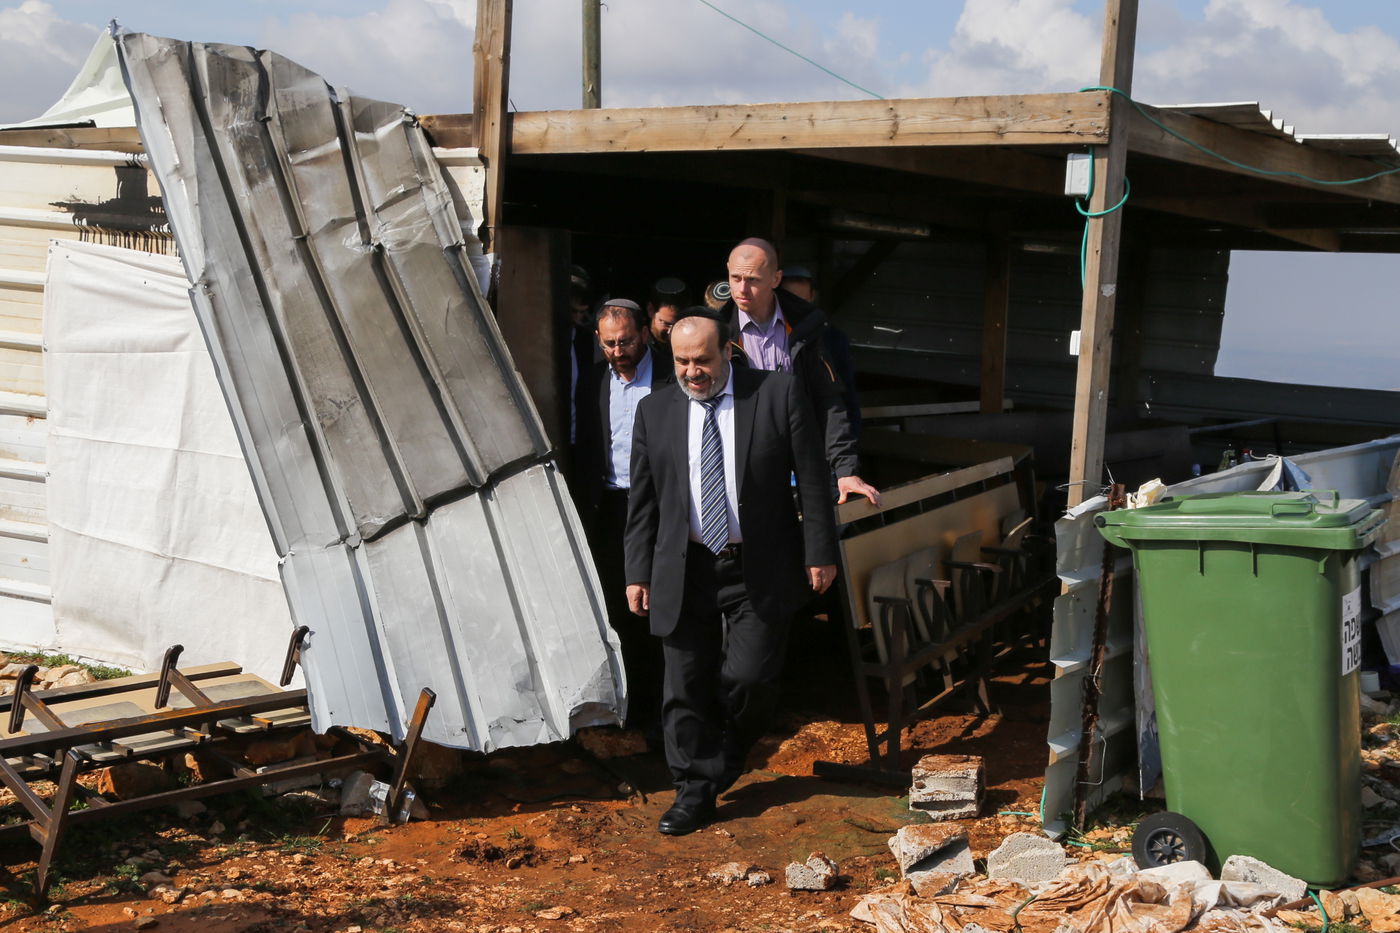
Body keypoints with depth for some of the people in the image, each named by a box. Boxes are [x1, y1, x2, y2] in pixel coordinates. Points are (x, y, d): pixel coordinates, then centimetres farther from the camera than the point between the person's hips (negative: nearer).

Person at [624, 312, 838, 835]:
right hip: (684, 571, 2)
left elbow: (812, 481, -1)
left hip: (760, 571, -2)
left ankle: (723, 766, 25)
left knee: (750, 679, -3)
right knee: (686, 688, 4)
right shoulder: (655, 411, 6)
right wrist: (637, 572, 7)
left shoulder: (779, 395, -3)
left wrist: (819, 553, -3)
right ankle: (695, 791, 17)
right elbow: (642, 501, 10)